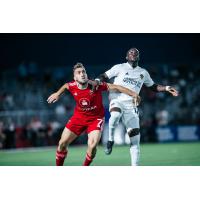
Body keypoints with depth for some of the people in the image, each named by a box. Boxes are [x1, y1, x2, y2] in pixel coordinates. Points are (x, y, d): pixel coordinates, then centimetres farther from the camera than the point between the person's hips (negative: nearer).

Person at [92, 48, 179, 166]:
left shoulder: (143, 73, 18)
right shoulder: (119, 68, 7)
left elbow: (153, 86, 29)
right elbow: (104, 77, 7)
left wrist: (166, 88, 16)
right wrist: (97, 82, -13)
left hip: (131, 106, 3)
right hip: (117, 100, -3)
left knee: (135, 136, -7)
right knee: (115, 115, -39)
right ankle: (110, 140, -13)